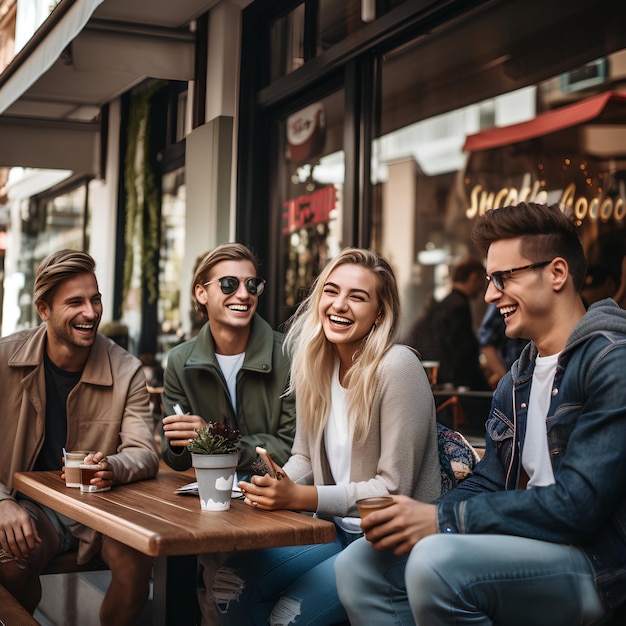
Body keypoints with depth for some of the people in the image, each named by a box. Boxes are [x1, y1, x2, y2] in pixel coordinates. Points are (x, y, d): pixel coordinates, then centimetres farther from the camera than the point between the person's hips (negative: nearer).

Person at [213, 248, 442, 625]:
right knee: (231, 583, -10)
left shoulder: (397, 367, -19)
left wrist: (297, 497, -25)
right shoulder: (318, 363, 2)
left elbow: (393, 488, -19)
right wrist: (277, 486, -12)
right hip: (336, 527, 6)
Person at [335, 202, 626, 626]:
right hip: (523, 546, 8)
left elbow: (577, 504, -21)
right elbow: (488, 484, 13)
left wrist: (442, 520, -18)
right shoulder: (515, 382, 16)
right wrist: (415, 518, -8)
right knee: (360, 564, -4)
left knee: (438, 561, -32)